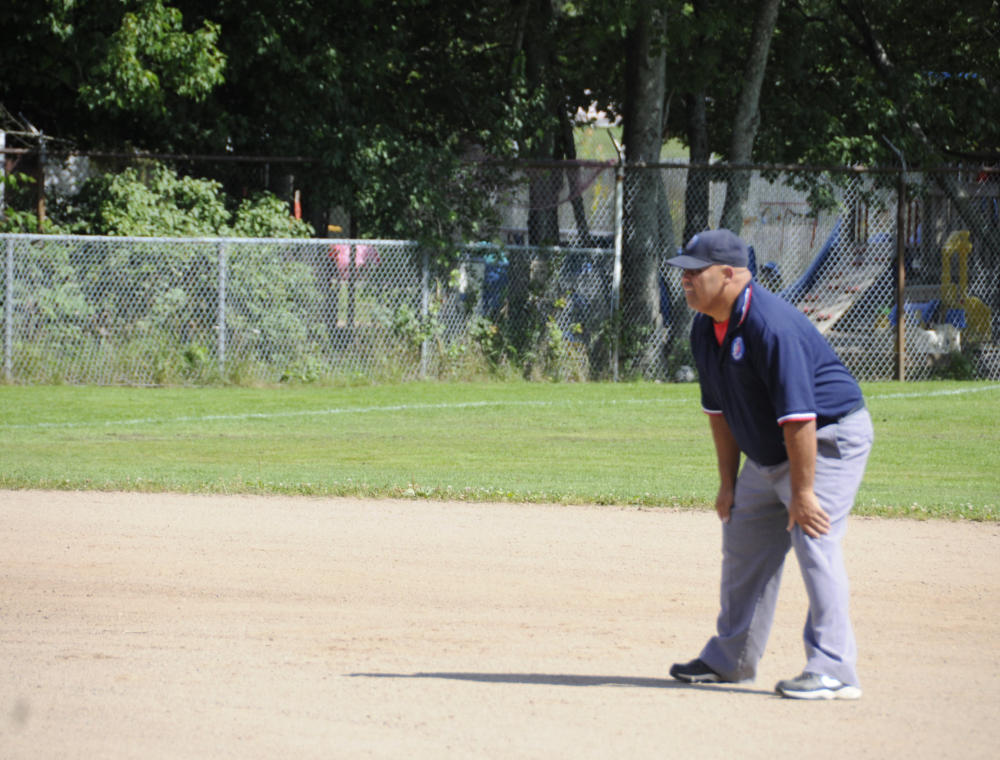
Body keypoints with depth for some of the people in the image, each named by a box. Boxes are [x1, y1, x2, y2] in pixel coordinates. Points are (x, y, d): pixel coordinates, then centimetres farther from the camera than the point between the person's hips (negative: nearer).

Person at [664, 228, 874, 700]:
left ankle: (834, 671, -19)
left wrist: (802, 492, -30)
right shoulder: (705, 329, 1)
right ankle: (730, 659, 29)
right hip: (768, 453, 10)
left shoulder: (771, 325, -29)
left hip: (831, 439, -10)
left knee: (814, 543, -19)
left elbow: (799, 415, -31)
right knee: (744, 546, 14)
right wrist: (728, 482, 11)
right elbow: (718, 408, 12)